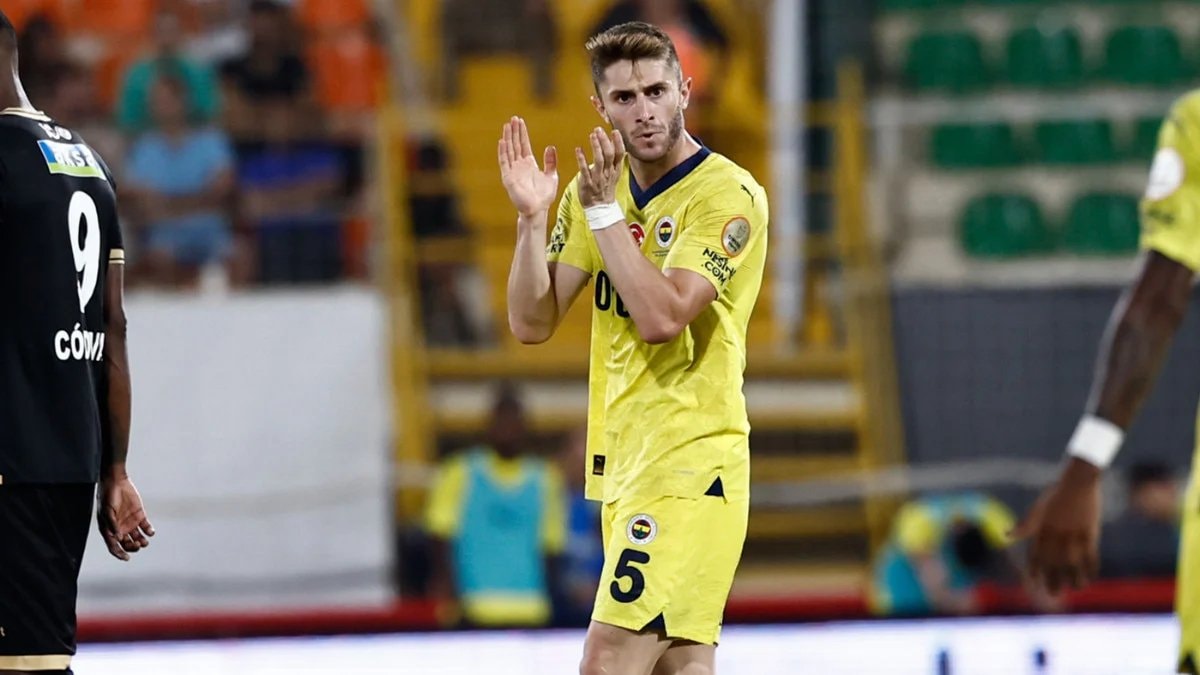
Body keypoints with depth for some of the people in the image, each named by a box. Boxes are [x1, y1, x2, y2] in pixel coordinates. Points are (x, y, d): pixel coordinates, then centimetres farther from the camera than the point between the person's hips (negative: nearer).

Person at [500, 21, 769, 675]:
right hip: (622, 467, 7)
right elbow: (532, 323, 7)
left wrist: (605, 212, -19)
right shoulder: (595, 187, 12)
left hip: (688, 467, -7)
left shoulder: (728, 194, -10)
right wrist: (532, 217, -5)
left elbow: (661, 318, -21)